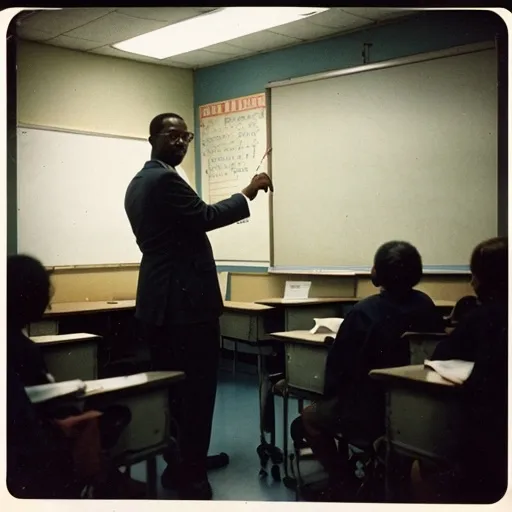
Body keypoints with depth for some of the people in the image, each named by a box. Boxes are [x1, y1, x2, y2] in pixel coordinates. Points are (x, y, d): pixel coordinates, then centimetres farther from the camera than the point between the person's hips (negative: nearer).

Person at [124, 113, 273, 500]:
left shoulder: (138, 183, 19)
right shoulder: (165, 179, -13)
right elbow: (205, 217, -18)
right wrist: (247, 194, -8)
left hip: (159, 301, 11)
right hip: (185, 302, -10)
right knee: (197, 389, -5)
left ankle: (176, 465, 26)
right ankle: (192, 478, 0)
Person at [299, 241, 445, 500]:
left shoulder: (365, 311, -21)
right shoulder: (426, 306, -5)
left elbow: (339, 363, -13)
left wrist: (330, 396, 7)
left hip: (372, 413, -6)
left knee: (310, 417, 19)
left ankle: (341, 482, 16)